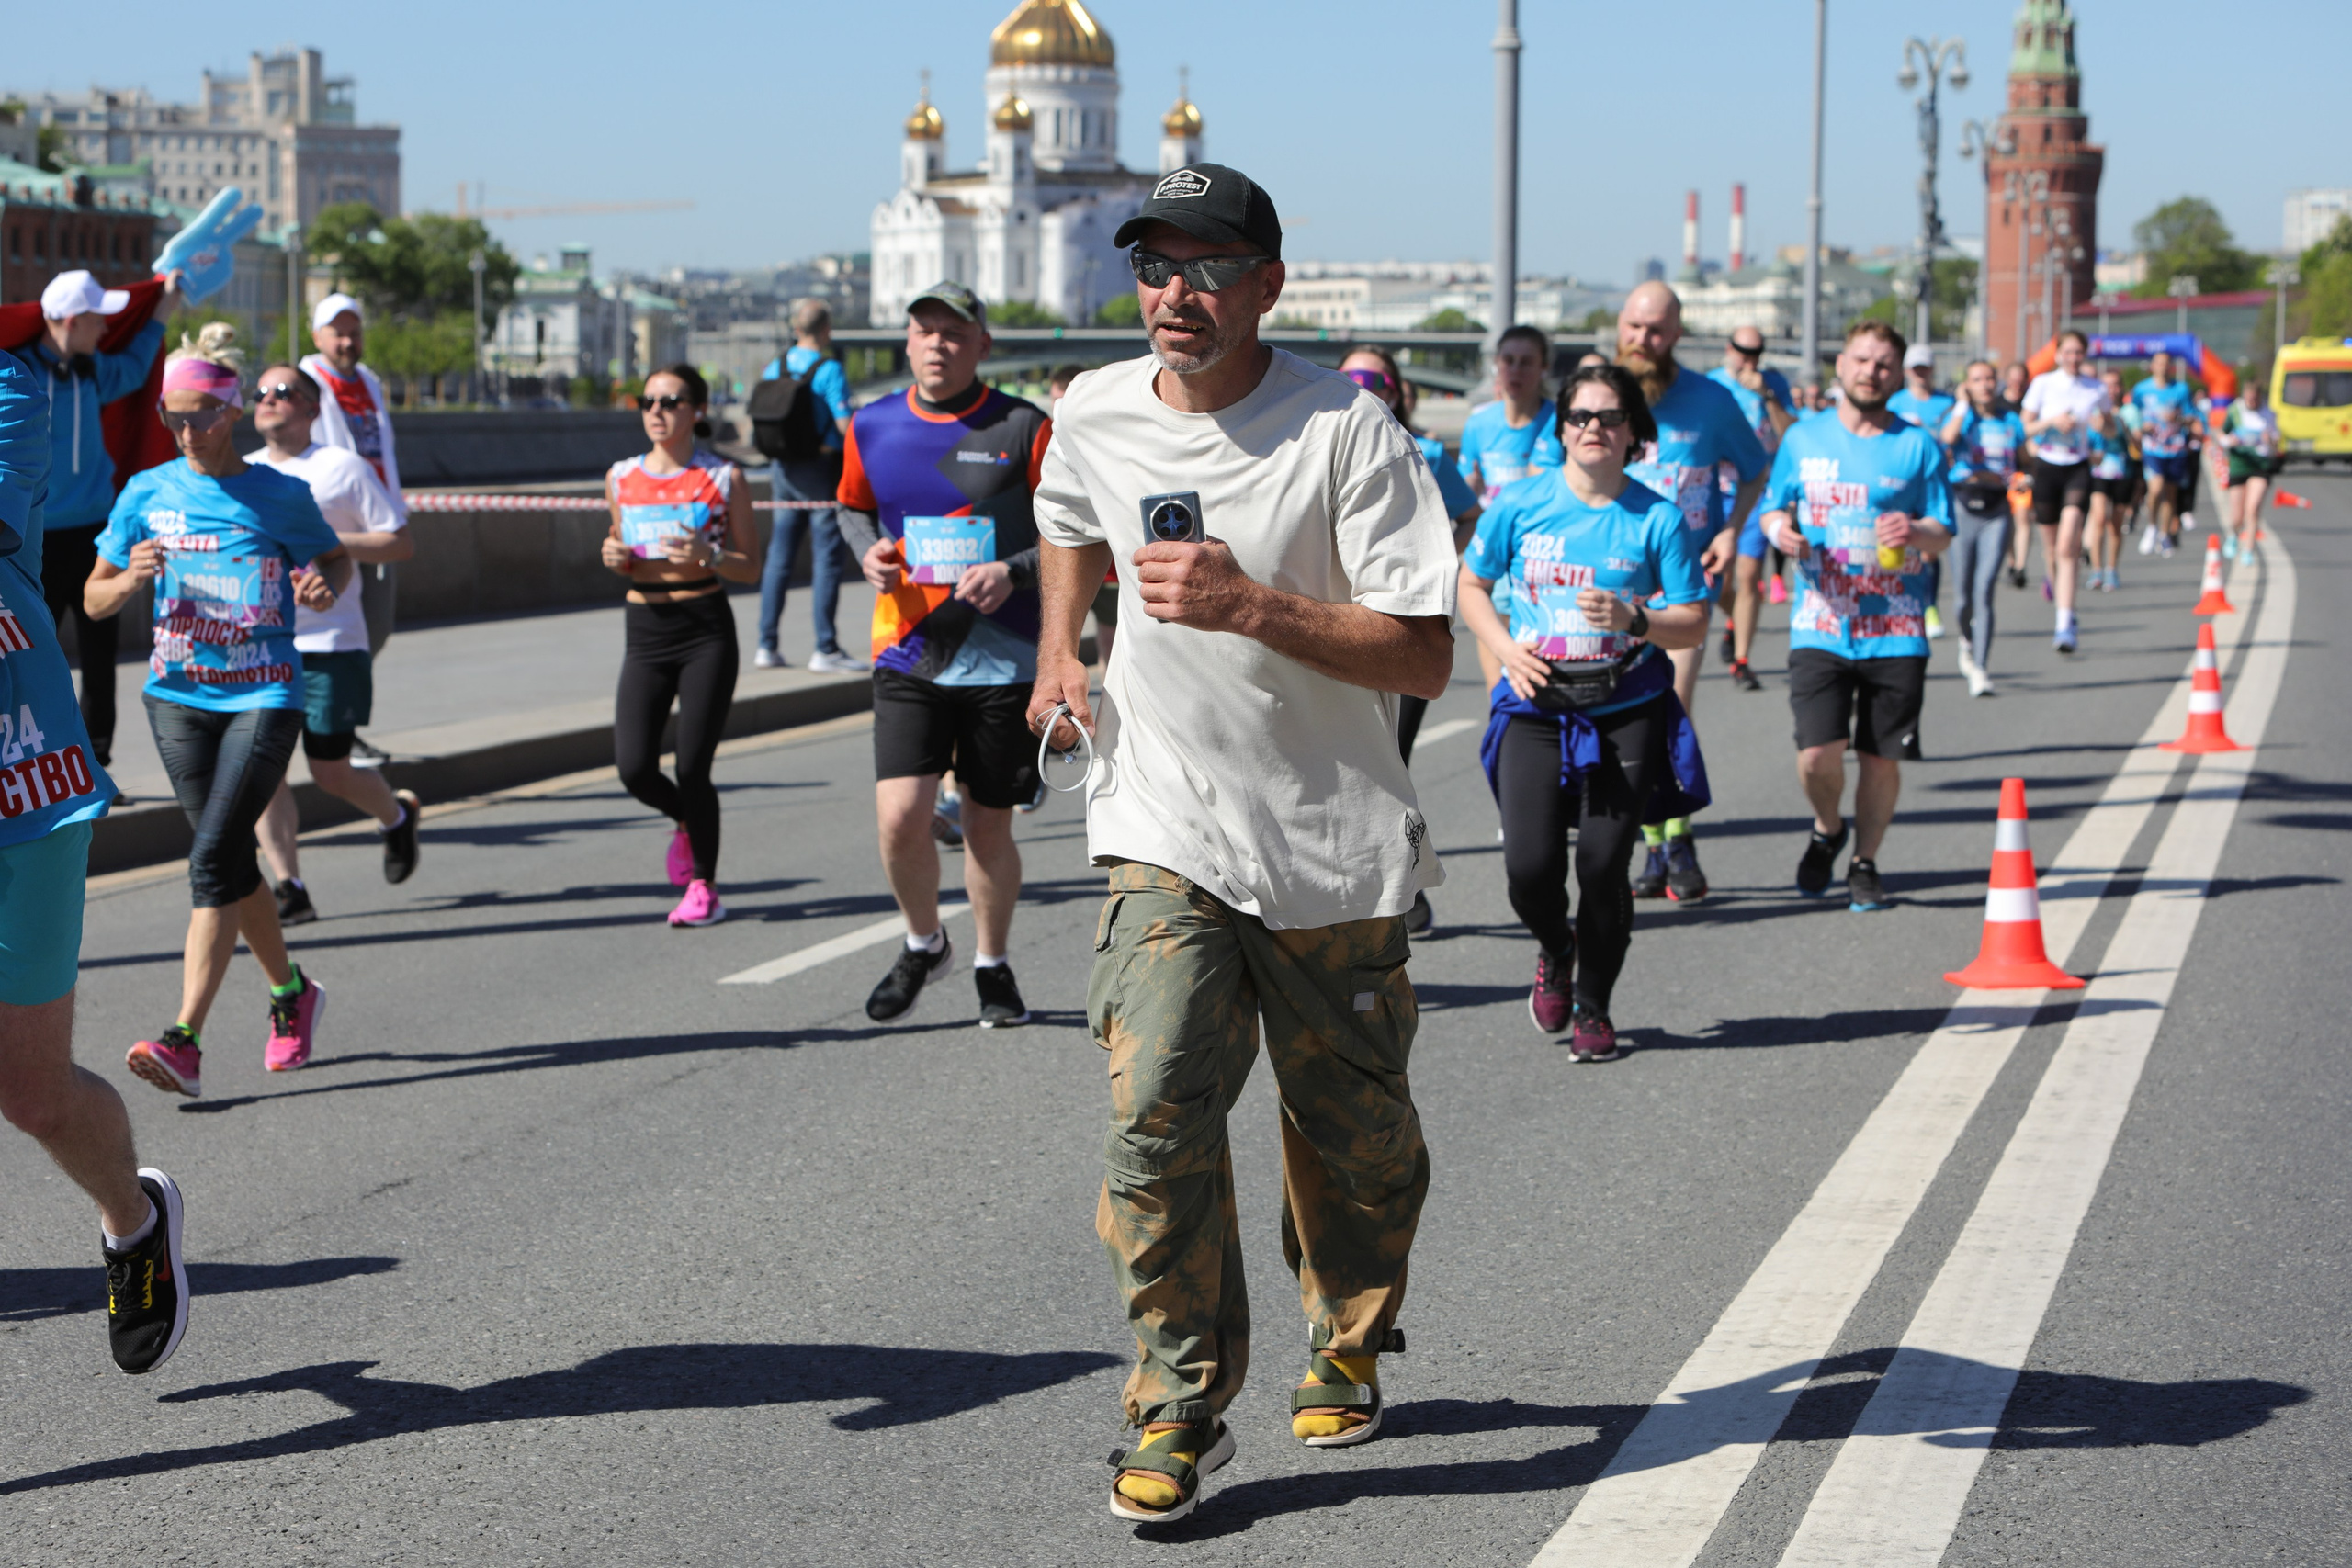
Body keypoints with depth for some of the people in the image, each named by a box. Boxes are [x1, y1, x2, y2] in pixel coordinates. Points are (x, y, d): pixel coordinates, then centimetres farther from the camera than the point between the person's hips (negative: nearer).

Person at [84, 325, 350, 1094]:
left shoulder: (279, 496, -3)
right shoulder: (147, 494, 3)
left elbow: (336, 558, 14)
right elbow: (94, 600, 8)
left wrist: (324, 586, -9)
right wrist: (130, 578, -14)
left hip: (263, 696, -4)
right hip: (178, 696, 4)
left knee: (213, 859, -16)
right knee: (231, 862, 11)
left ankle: (185, 1042, -20)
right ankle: (292, 992, 35)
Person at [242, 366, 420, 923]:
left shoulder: (343, 468, -1)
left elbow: (400, 543, -4)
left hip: (328, 644, -4)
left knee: (331, 772, 2)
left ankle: (397, 814, 34)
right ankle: (286, 887, -5)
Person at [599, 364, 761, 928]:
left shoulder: (723, 478, -2)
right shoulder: (621, 478, 8)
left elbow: (751, 568, 1)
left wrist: (708, 555, -18)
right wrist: (615, 556, -2)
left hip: (707, 632, -3)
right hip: (645, 633, 3)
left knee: (692, 768, -6)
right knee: (634, 768, -9)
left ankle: (703, 886, 14)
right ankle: (686, 821, 26)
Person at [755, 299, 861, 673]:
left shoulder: (775, 367, 6)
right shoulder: (830, 369, -13)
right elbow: (844, 426, -17)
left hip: (785, 469, 6)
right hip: (822, 470, -6)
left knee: (779, 558, 11)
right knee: (827, 559, -2)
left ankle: (766, 646, 12)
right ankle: (825, 649, -2)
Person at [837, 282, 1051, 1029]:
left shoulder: (1025, 429, -5)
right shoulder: (871, 428, 6)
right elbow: (854, 507, 23)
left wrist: (1013, 573, -19)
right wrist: (868, 553, 1)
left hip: (1004, 659, -2)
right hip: (908, 655, 2)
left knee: (988, 826, 7)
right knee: (900, 818, -10)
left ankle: (993, 967, 29)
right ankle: (923, 943, 18)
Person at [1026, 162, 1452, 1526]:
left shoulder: (1347, 432, -14)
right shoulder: (1096, 418, 0)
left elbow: (1424, 654, -19)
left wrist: (1251, 606, -29)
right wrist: (1060, 654, 12)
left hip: (1336, 849, -2)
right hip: (1166, 835, 2)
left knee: (1353, 1133, 11)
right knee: (1157, 1110, -14)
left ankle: (1347, 1356, 37)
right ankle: (1182, 1410, -2)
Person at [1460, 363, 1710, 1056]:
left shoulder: (1658, 518, -1)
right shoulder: (1521, 506, 1)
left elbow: (1694, 622, 1)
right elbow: (1470, 585, 13)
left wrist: (1634, 619, -19)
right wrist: (1505, 648, -3)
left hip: (1627, 713, 0)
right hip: (1535, 709, 1)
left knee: (1603, 864, -6)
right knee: (1529, 865, -10)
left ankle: (1592, 1006, 18)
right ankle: (1554, 951, 27)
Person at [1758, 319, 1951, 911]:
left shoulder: (1918, 447, 5)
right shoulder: (1803, 440, 9)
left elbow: (1942, 534, 5)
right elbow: (1773, 510, 16)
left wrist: (1916, 534, -18)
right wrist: (1781, 529, -8)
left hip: (1896, 633, 0)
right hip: (1820, 627, 0)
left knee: (1881, 757, 3)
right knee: (1817, 756, -11)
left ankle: (1865, 864, 23)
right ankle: (1828, 830, 21)